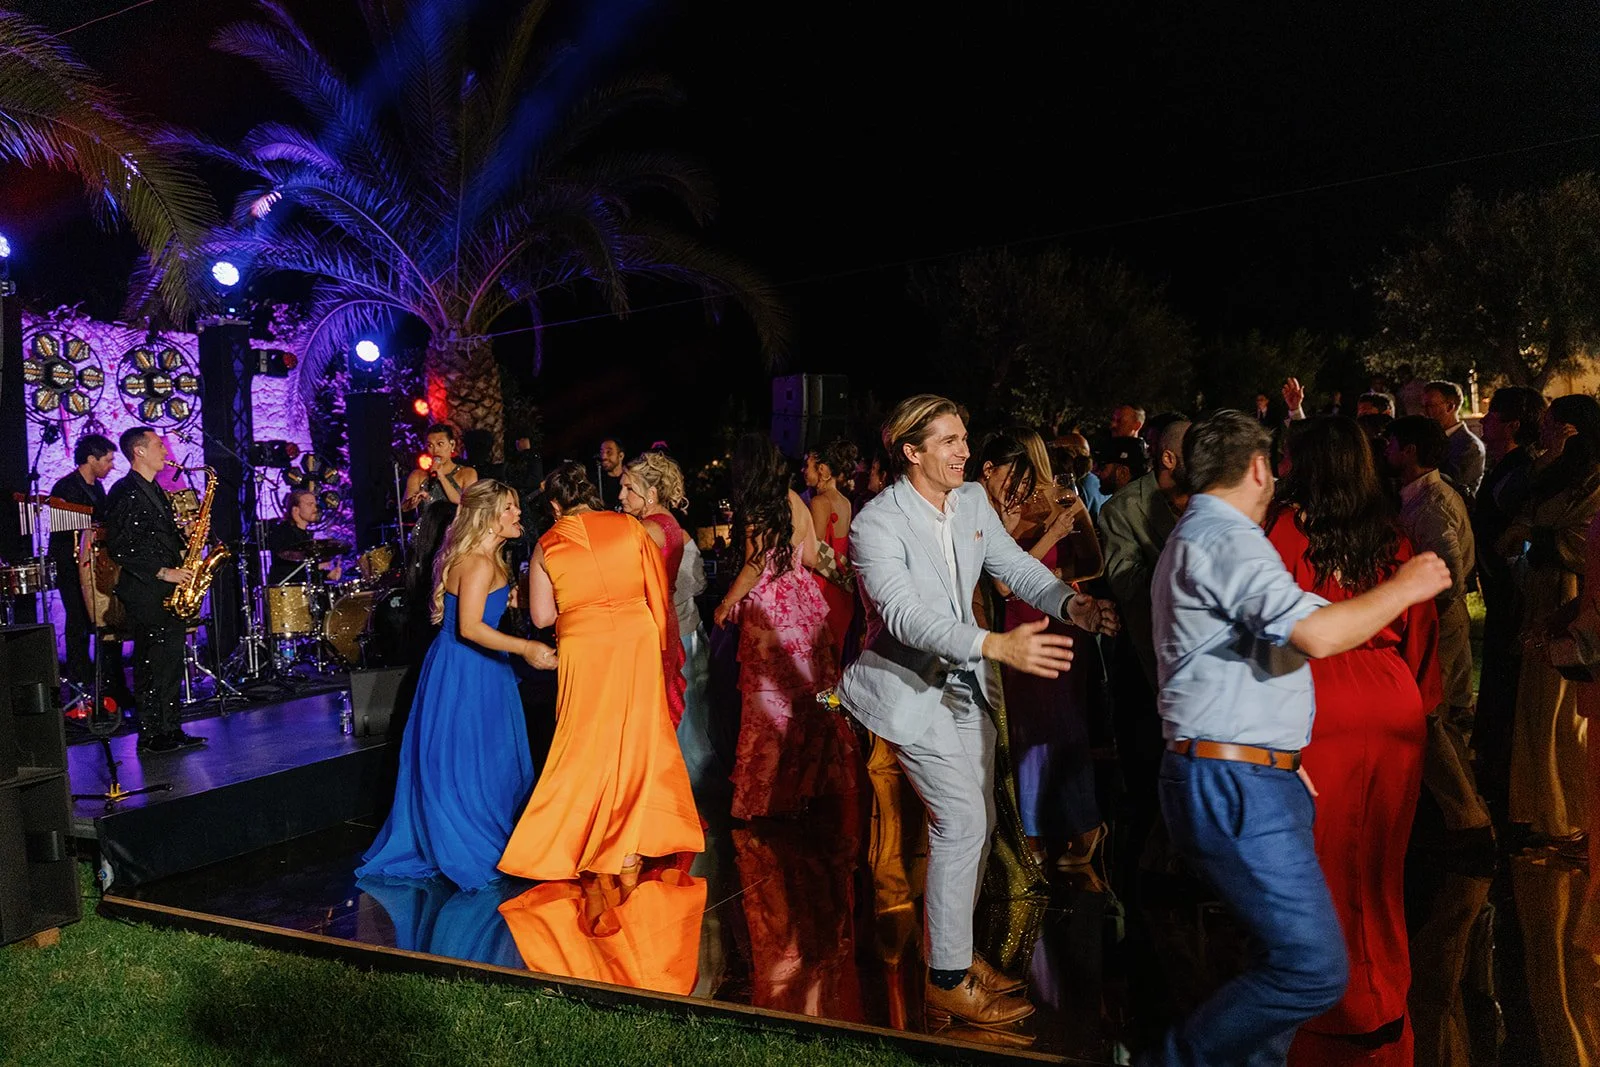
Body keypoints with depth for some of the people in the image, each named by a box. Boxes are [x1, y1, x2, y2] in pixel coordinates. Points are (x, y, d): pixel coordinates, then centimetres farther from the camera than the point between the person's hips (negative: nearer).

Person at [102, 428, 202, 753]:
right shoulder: (125, 493, -11)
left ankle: (169, 729, 18)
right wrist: (163, 571, -18)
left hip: (168, 590, 9)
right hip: (146, 592, -9)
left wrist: (184, 545, 6)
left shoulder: (154, 491, 18)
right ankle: (152, 735, 1)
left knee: (169, 660, 11)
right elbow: (120, 547, -18)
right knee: (154, 663, -6)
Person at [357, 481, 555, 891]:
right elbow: (469, 628, -28)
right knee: (461, 762, 0)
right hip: (462, 672, -10)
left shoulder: (490, 560, 12)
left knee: (491, 760, 17)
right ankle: (465, 855, 11)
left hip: (479, 670, 10)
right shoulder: (478, 564, -20)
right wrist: (524, 648, -33)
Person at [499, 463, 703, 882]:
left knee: (590, 745, 12)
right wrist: (660, 639, 15)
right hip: (637, 642, 1)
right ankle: (629, 853, 14)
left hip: (583, 650, 0)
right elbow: (659, 592, 3)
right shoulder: (629, 526, 1)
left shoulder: (547, 545, 1)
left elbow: (541, 616, 0)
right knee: (635, 740, 9)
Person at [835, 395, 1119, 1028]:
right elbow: (904, 615, -32)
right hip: (909, 686, -8)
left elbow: (1016, 567, 3)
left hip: (963, 682, 8)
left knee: (976, 823, 14)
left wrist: (1072, 605, -18)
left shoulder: (972, 501, 1)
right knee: (963, 821, -10)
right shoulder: (878, 523, -21)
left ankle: (952, 948, 33)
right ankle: (947, 981, 5)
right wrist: (996, 645, -44)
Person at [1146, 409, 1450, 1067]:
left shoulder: (1193, 537, 22)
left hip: (1250, 777, 11)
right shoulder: (1226, 538, -13)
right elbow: (1316, 634, -26)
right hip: (1235, 785, -11)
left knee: (1291, 951, 14)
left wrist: (1281, 758, 28)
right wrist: (1405, 587, -9)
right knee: (1314, 967, -12)